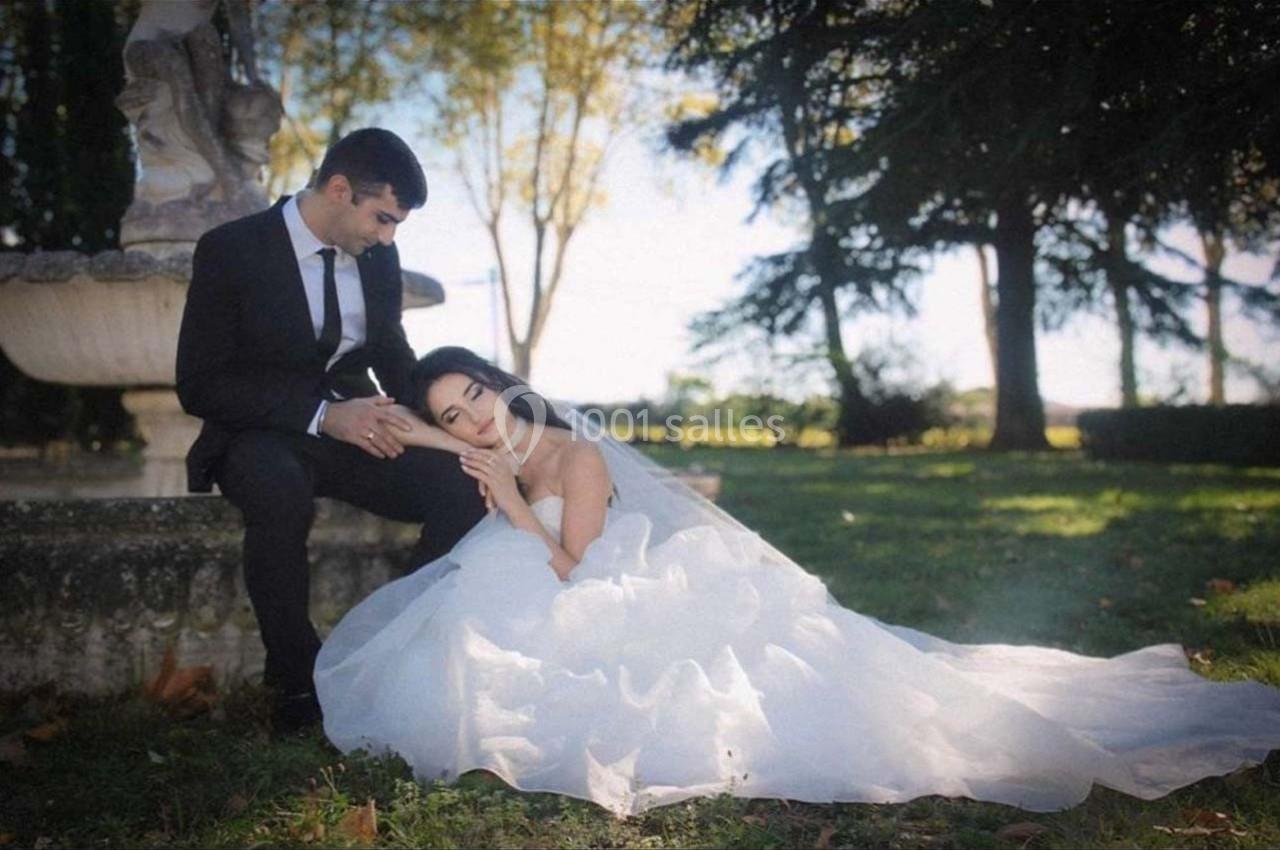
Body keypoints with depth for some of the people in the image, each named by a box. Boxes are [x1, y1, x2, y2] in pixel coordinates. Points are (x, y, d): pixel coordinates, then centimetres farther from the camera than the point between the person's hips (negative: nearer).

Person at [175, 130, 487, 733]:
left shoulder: (377, 257, 6)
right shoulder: (231, 250, -9)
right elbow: (199, 384, -13)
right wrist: (320, 415, -25)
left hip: (354, 424, 4)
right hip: (264, 438, -4)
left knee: (462, 485, -23)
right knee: (280, 491, -39)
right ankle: (296, 681, -19)